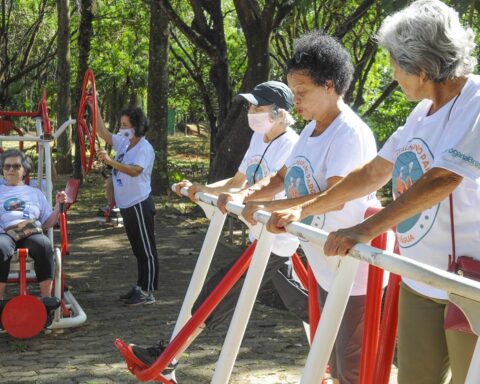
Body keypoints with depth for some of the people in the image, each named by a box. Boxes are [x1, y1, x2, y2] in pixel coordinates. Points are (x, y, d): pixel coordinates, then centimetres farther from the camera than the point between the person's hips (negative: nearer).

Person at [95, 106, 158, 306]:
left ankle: (148, 293, 0)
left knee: (147, 250, -3)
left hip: (140, 205, -9)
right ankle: (140, 287, 25)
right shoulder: (123, 143, 9)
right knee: (138, 250, 16)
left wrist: (110, 161, -43)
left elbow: (135, 170, -32)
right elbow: (103, 132, 15)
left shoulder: (144, 148, -16)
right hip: (127, 206, 9)